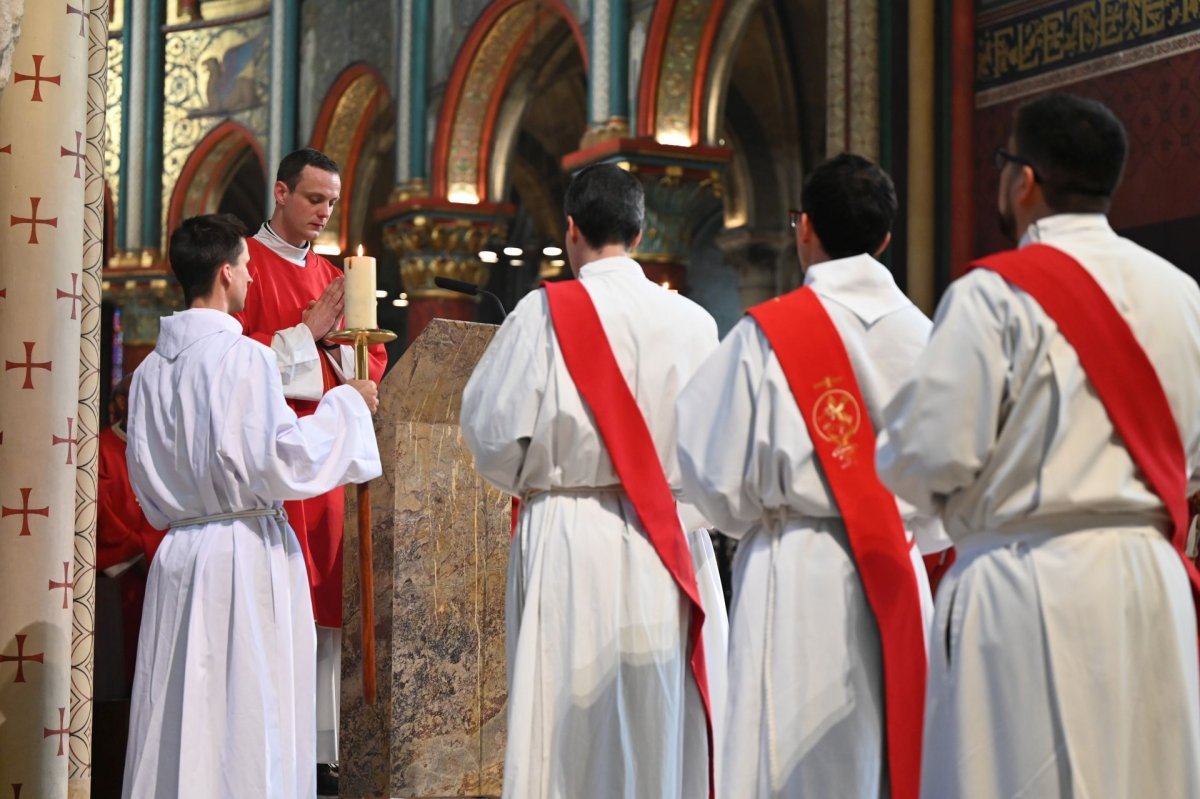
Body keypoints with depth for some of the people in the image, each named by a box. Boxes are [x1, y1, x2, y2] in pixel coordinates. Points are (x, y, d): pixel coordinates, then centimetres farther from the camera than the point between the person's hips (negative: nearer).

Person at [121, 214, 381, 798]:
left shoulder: (150, 370, 8)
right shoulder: (245, 357, -13)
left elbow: (147, 485, 14)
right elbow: (278, 458, -18)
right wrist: (345, 404, -6)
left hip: (178, 556, 7)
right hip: (246, 554, -7)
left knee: (180, 716, 11)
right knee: (252, 723, 0)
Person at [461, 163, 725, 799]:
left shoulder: (545, 312, -9)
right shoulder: (692, 321, -1)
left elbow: (493, 431, -5)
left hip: (569, 539, -2)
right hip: (670, 548, 3)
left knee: (567, 717, 5)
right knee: (663, 720, 11)